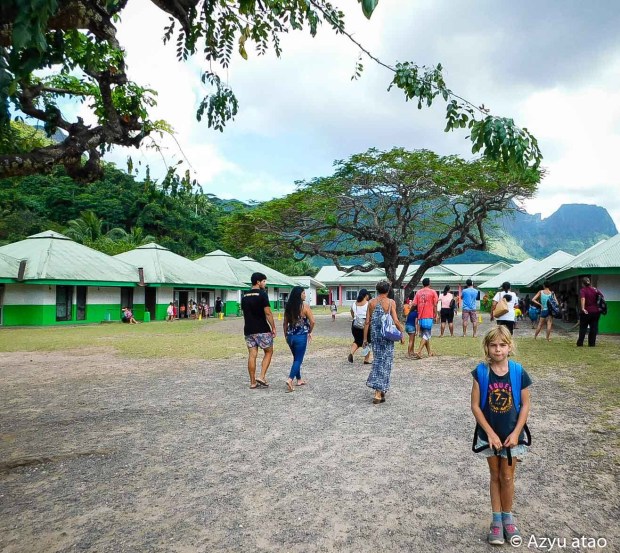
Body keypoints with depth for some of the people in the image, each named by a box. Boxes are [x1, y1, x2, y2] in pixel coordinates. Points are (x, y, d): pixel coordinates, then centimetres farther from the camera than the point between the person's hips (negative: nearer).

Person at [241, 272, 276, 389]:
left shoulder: (244, 296, 11)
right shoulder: (262, 294, -10)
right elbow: (268, 313, -15)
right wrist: (273, 327, -8)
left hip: (248, 330, 6)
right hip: (262, 330, -6)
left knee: (252, 355, 7)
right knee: (268, 352, 10)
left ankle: (253, 382, 10)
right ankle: (262, 377, 0)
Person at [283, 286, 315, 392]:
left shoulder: (288, 307, 3)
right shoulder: (304, 306, -11)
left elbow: (285, 323, 8)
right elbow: (312, 321, -14)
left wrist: (286, 335, 18)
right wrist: (309, 332, 2)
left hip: (290, 336, 5)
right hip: (301, 336, -5)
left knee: (296, 358, 20)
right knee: (298, 359, 0)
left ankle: (299, 380, 29)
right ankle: (290, 380, -16)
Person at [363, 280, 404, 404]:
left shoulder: (371, 302, 2)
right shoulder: (391, 302, -6)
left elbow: (367, 322, 2)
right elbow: (396, 321, -10)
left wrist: (365, 338, 8)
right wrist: (402, 333, 2)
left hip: (375, 335, 3)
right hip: (387, 335, -3)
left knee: (377, 361, 17)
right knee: (385, 363, 2)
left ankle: (380, 389, 24)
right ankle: (379, 392, -3)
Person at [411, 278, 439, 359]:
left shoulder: (418, 292, 8)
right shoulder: (432, 292, -2)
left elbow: (414, 304, 0)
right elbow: (434, 305, -4)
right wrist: (435, 315, 7)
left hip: (420, 317, 4)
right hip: (428, 316, -4)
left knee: (424, 335, 15)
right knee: (426, 335, -3)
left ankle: (429, 352, 25)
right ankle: (419, 352, -17)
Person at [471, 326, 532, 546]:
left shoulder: (518, 372, -12)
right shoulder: (481, 372, -13)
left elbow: (525, 405, -5)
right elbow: (475, 406, -10)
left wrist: (516, 433, -10)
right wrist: (490, 433, -13)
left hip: (511, 434, 0)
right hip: (489, 434, 0)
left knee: (507, 476, 12)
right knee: (495, 475, 14)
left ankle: (507, 516, 31)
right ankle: (497, 519, 27)